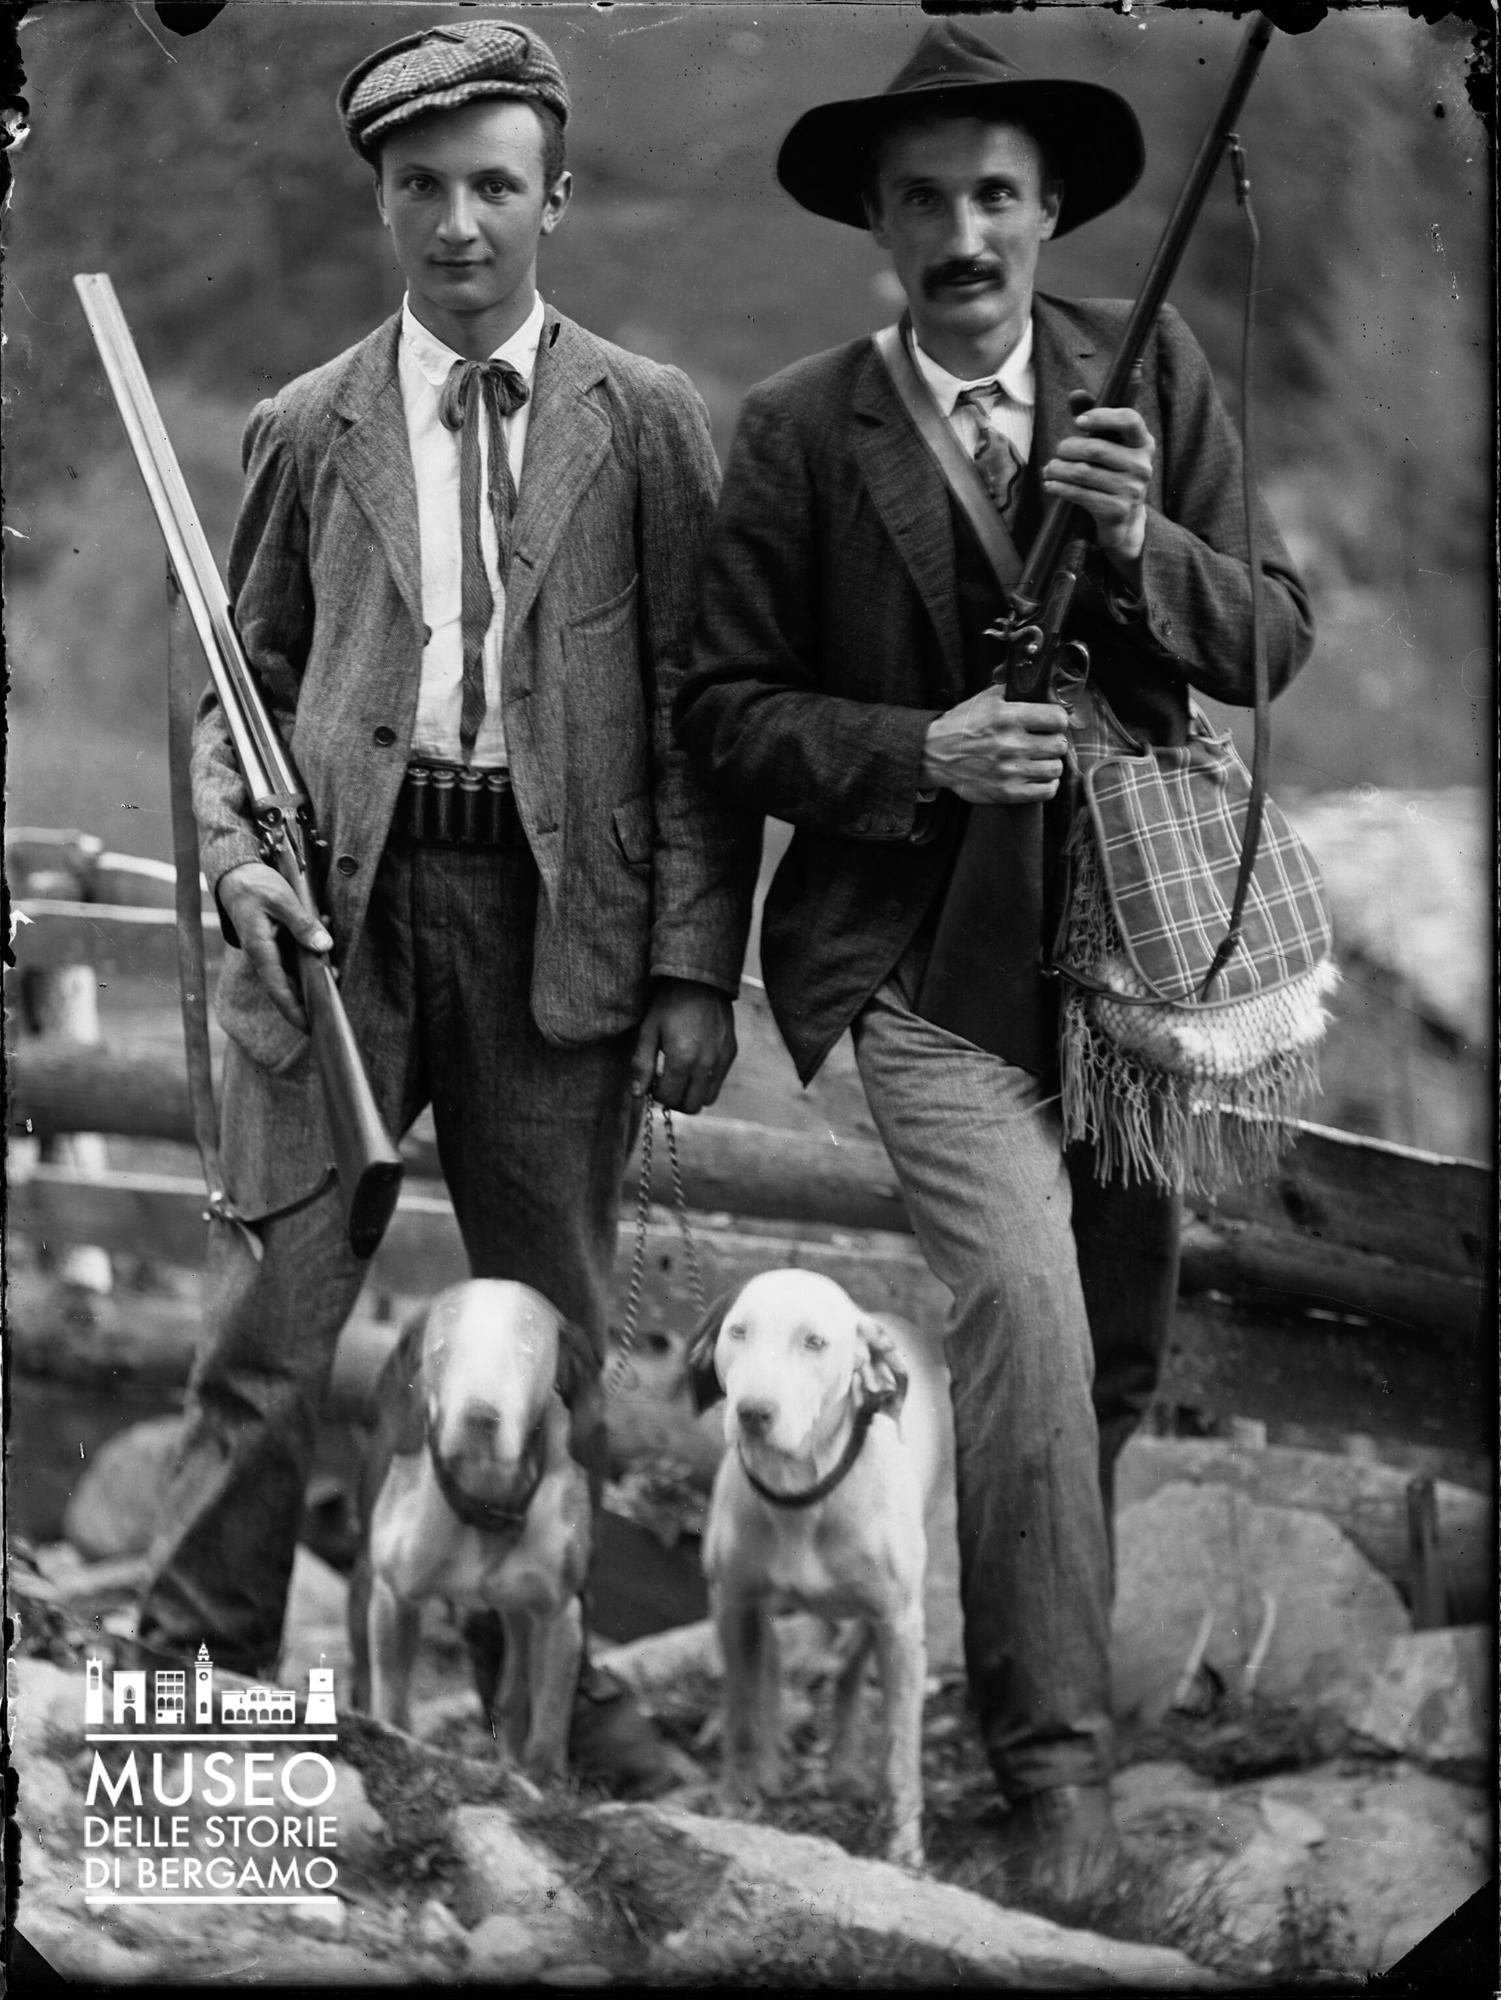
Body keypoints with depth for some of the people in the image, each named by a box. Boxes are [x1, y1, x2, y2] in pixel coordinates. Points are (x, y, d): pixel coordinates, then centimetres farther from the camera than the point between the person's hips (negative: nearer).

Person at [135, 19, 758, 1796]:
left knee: (554, 1329, 9)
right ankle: (200, 1669, 7)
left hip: (562, 916, 0)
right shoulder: (309, 429, 10)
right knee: (270, 1318, -3)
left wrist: (696, 970, -3)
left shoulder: (650, 426, 6)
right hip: (334, 909, 0)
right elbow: (242, 681, 14)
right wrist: (232, 854, -5)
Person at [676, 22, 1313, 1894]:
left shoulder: (1151, 375, 1)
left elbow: (1273, 640, -1)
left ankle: (1018, 1614, 41)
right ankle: (1053, 1757, -8)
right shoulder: (801, 433, -6)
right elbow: (724, 708, -3)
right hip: (922, 950, -4)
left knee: (1116, 1345, 15)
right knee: (1025, 1306, -20)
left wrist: (1142, 542, -20)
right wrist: (917, 754, -18)